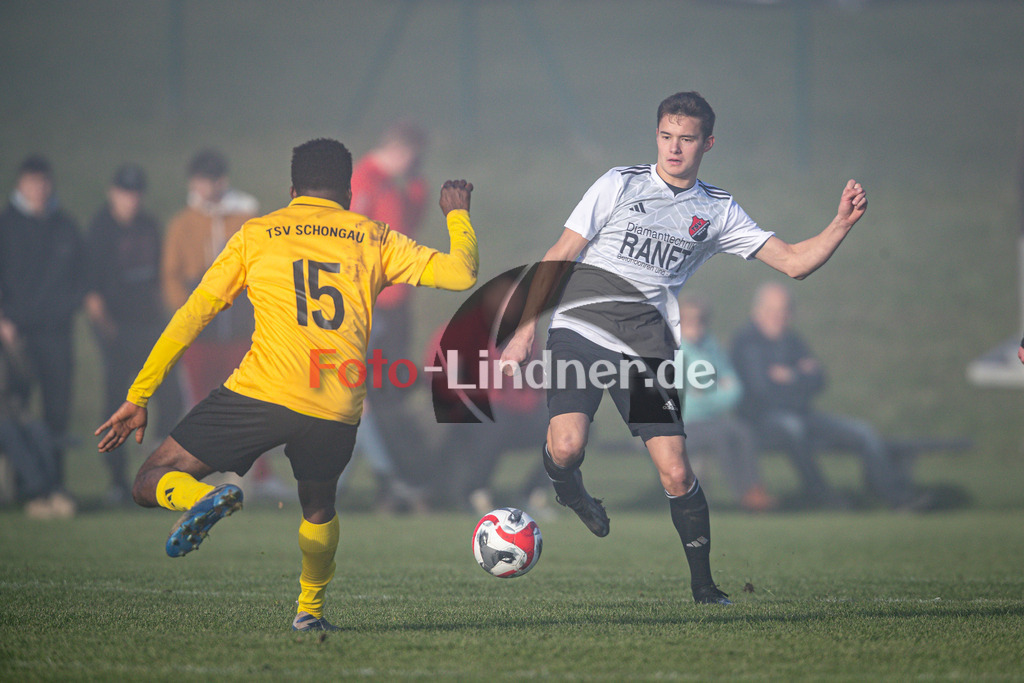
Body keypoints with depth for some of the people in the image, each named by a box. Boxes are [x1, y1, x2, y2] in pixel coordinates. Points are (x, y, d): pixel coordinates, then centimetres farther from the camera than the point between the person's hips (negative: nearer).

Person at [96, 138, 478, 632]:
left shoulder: (255, 235, 14)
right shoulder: (373, 238, 16)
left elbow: (192, 315, 11)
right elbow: (461, 274, 14)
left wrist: (138, 397, 14)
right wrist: (457, 215, 35)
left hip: (264, 390, -3)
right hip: (337, 411, 3)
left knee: (150, 482, 4)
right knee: (319, 510, 33)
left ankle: (204, 499, -25)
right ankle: (310, 608, 32)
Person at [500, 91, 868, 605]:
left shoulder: (717, 211, 11)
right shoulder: (620, 185, 4)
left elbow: (792, 262, 8)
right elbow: (558, 259, 6)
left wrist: (841, 226, -8)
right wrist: (524, 332, 1)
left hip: (648, 349, 2)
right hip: (581, 328, -2)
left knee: (676, 473, -7)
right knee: (567, 446, -25)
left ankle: (703, 585, 9)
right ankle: (567, 488, 12)